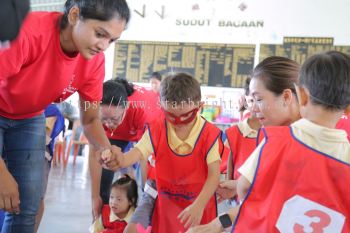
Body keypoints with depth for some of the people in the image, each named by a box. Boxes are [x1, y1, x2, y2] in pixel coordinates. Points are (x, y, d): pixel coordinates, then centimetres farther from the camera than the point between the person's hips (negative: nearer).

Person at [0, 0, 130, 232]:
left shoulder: (94, 61, -18)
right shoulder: (29, 31, -36)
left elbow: (90, 119, -5)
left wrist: (108, 151, -25)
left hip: (29, 119, 5)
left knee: (26, 209, 1)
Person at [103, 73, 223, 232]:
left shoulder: (210, 134, -15)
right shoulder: (157, 130, -7)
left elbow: (214, 174, -18)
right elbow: (139, 152, -22)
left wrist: (199, 205, -29)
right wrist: (122, 160, -45)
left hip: (199, 204, -2)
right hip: (166, 204, 2)